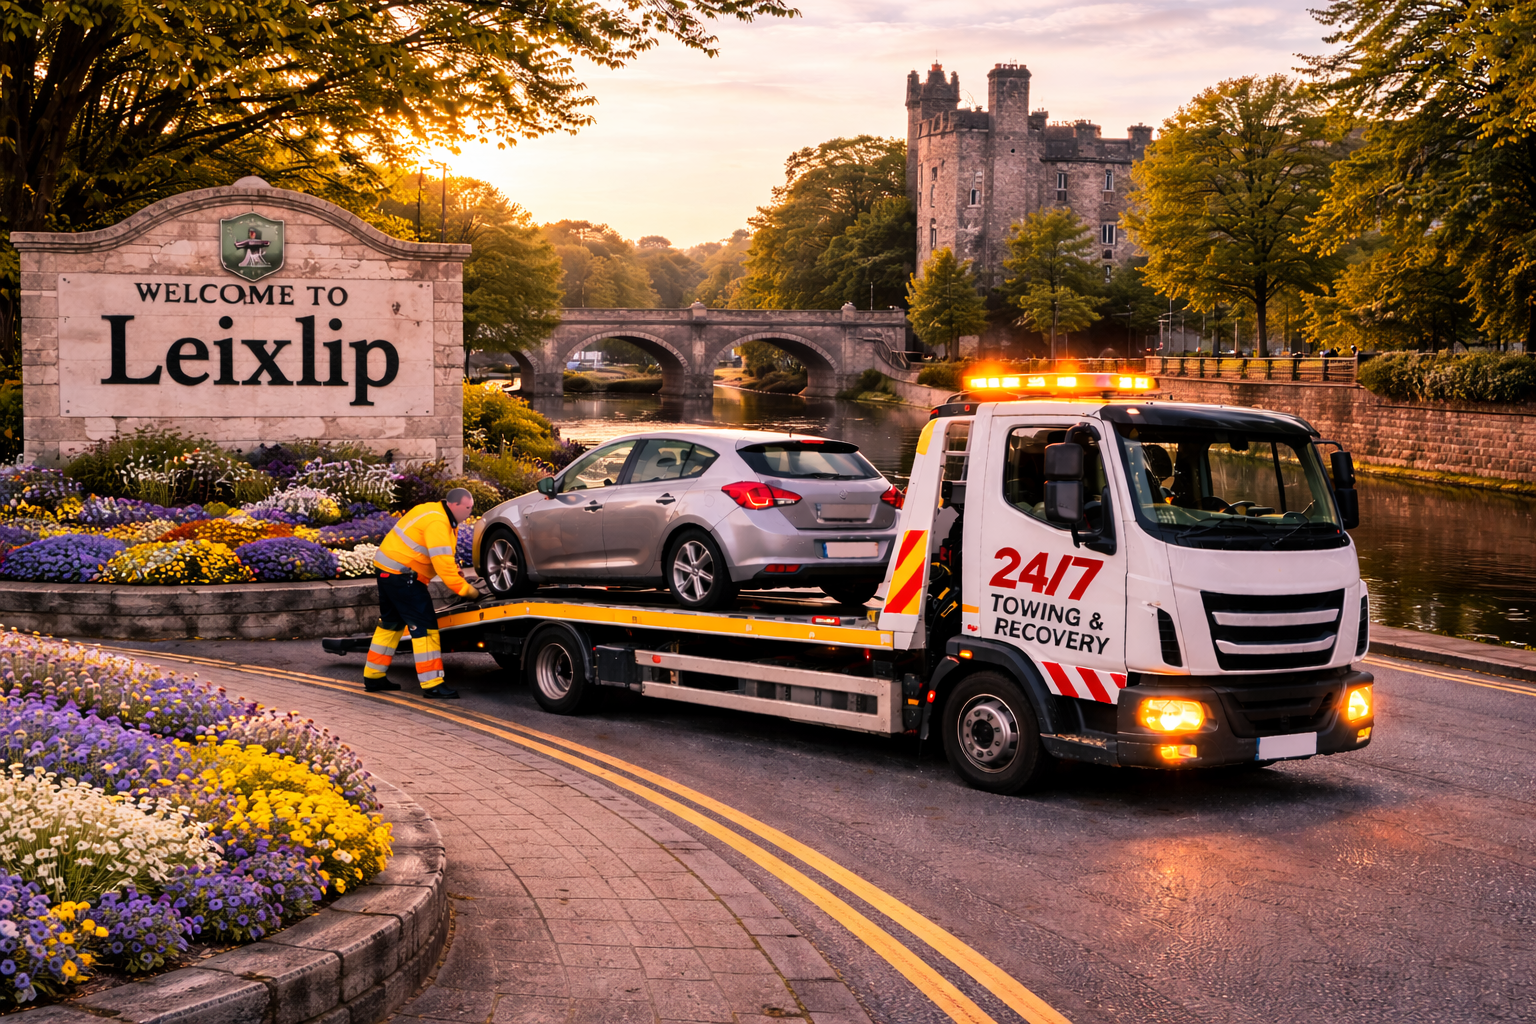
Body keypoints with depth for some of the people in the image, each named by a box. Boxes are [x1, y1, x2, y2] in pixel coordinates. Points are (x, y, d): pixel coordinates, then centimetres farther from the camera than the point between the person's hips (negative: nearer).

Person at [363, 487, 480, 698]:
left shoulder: (436, 512, 11)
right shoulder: (437, 523, -21)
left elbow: (446, 558, 17)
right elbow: (443, 564, -26)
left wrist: (456, 571, 0)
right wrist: (468, 591, -20)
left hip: (387, 569, 11)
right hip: (402, 575, -11)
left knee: (391, 623, 20)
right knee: (424, 625, -9)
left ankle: (373, 677, 28)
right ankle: (432, 685, -9)